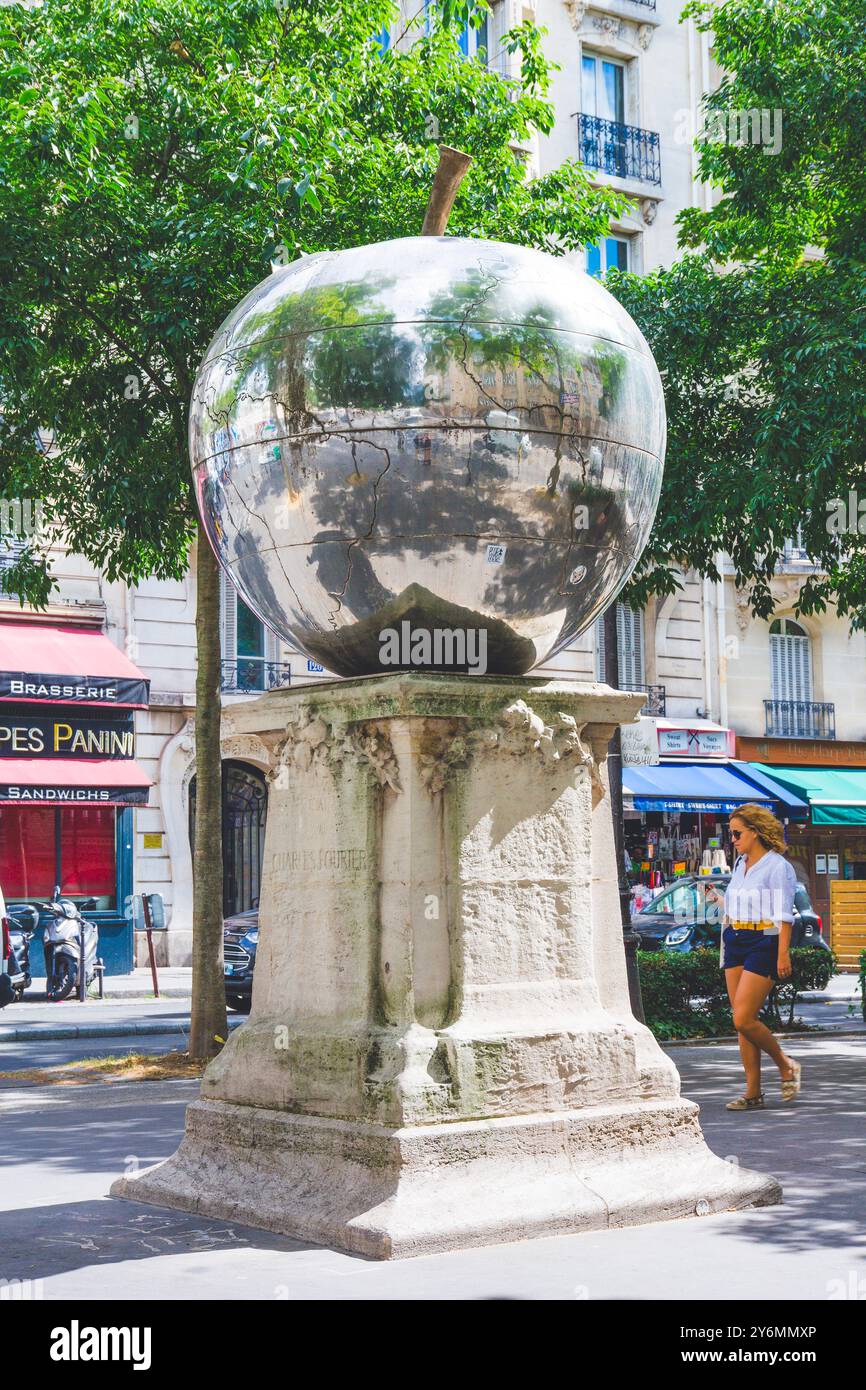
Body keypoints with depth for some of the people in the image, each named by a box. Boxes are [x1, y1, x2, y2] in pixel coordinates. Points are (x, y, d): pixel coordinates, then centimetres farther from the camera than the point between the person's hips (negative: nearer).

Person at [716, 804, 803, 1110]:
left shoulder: (777, 866, -9)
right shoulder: (740, 863, 14)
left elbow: (783, 915, -13)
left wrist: (783, 953, -18)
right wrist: (726, 946, 18)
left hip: (763, 944, -8)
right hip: (736, 944, 8)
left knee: (743, 1019, -13)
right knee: (742, 1021, 4)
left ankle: (786, 1066, 10)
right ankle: (753, 1093, 8)